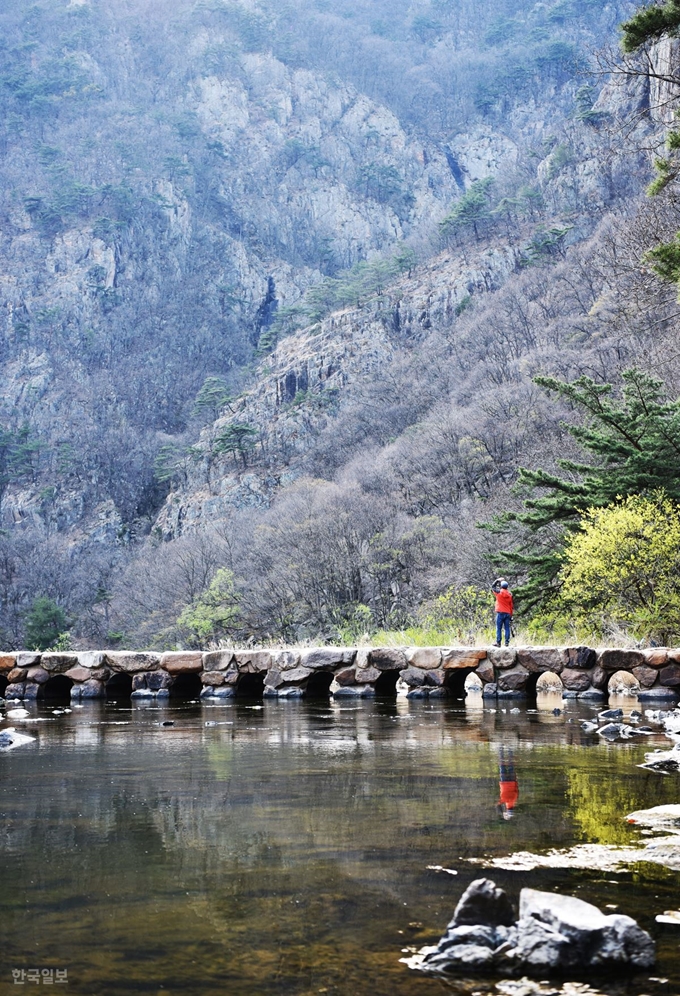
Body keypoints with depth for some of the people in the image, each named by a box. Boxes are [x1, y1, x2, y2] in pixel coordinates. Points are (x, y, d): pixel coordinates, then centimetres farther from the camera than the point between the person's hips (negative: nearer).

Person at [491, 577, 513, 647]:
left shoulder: (499, 592, -5)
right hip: (508, 613, 3)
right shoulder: (510, 595, 6)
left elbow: (493, 587, 14)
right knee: (507, 628, 5)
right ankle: (507, 642, 3)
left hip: (500, 613, -3)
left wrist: (497, 580, 24)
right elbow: (511, 606, 10)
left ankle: (498, 642, -5)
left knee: (498, 628, -2)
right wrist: (511, 615, 16)